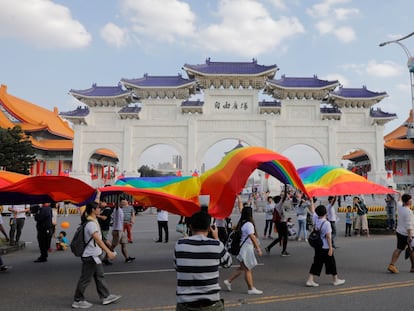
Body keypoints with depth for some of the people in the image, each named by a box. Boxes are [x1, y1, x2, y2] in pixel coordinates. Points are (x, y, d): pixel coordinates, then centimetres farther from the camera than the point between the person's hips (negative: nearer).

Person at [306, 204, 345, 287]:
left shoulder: (316, 219, -3)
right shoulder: (326, 223, -20)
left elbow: (313, 211, 15)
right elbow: (328, 237, -19)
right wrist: (330, 248, -13)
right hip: (325, 247, -6)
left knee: (316, 263, 9)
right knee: (331, 263, 12)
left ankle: (310, 280, 5)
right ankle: (335, 280, 27)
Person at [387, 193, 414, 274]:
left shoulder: (399, 207, 1)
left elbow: (399, 201, 27)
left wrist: (401, 196, 45)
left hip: (399, 232, 8)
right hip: (407, 234, -7)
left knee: (398, 249, 9)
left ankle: (392, 265, 2)